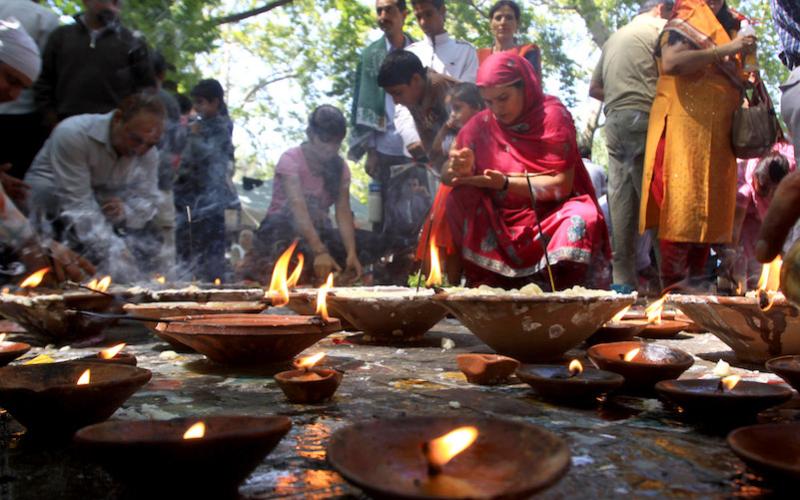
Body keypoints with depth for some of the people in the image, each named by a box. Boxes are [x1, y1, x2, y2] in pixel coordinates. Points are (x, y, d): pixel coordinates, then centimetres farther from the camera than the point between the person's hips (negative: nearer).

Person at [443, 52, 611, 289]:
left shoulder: (552, 114, -8)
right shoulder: (481, 125, 1)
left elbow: (562, 185, -13)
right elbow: (447, 175, 0)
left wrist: (505, 183, -23)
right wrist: (462, 170, -25)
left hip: (551, 216, -3)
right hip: (503, 223, 3)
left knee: (582, 218, -32)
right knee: (458, 199, -20)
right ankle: (484, 285, -16)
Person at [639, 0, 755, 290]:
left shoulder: (727, 25, 25)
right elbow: (671, 62, -20)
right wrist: (726, 50, -18)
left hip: (716, 133, 8)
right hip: (685, 126, -8)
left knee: (710, 206, 5)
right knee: (683, 202, -13)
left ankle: (697, 279, 8)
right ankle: (673, 282, -14)